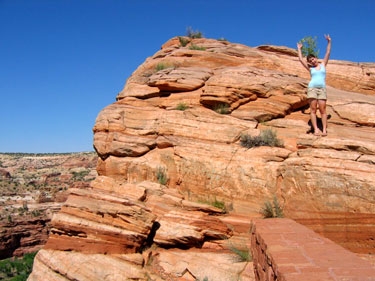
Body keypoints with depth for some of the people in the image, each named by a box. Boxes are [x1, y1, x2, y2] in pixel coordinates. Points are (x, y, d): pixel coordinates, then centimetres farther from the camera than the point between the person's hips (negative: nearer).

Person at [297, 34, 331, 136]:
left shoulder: (323, 65, 19)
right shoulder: (310, 69, 18)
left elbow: (328, 53, 14)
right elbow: (300, 59, 15)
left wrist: (329, 42, 12)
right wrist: (299, 49, 23)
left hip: (322, 88, 0)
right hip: (312, 88, 0)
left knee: (323, 109, -7)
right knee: (313, 109, -8)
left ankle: (324, 130, -11)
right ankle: (316, 129, -11)